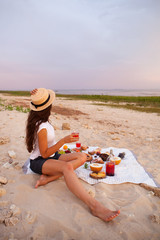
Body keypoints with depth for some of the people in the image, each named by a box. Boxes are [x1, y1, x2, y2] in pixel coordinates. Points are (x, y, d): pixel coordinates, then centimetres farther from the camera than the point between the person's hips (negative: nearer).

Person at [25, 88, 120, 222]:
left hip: (52, 157, 9)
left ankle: (48, 177, -21)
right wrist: (64, 141, -26)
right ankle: (94, 206, -55)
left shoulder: (37, 117, 0)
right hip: (38, 162, -9)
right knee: (67, 167, -41)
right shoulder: (42, 128, -24)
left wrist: (35, 96, 0)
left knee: (82, 156, -14)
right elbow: (44, 154, -21)